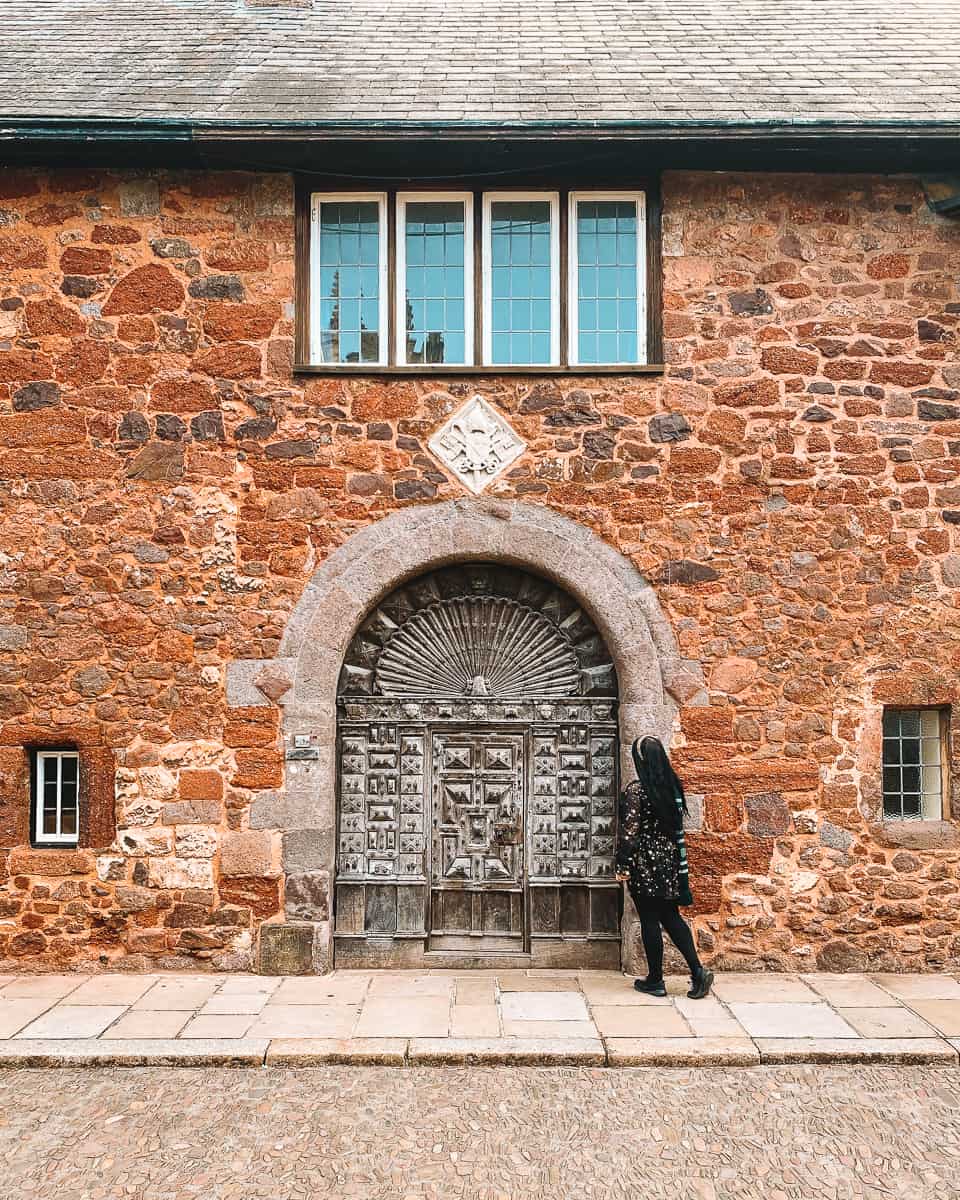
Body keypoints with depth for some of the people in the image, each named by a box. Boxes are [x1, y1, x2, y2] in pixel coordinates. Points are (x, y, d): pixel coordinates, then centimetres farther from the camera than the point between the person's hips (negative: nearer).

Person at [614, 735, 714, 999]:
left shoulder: (635, 791, -17)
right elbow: (678, 828, 9)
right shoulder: (673, 787, 2)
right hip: (669, 859, 6)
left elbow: (629, 832, -18)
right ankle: (698, 971, 8)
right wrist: (680, 867, 18)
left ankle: (655, 980, 16)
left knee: (650, 922, 5)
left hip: (644, 862, -6)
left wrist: (623, 866, -10)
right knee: (671, 917, 16)